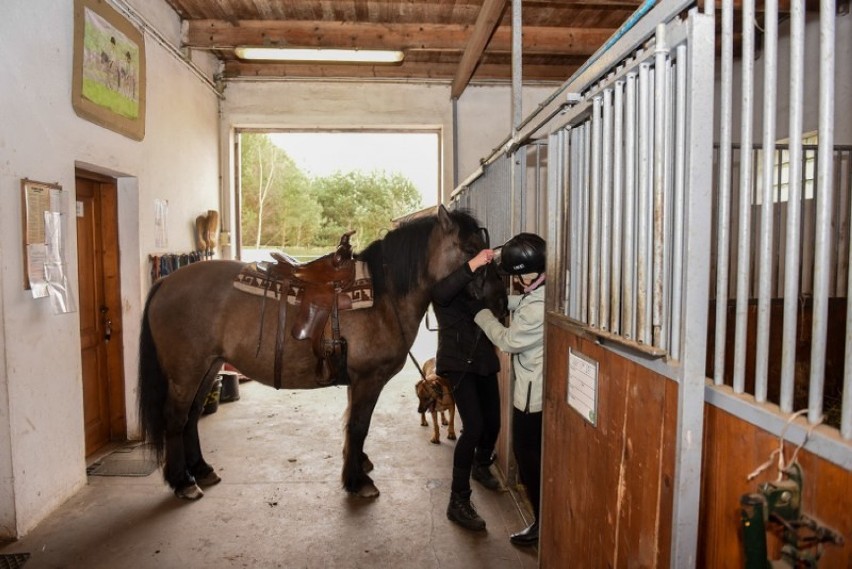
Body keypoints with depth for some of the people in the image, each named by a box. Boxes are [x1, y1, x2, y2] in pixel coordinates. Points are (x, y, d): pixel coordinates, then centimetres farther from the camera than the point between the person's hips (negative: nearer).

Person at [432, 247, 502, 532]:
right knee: (474, 427, -15)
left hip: (484, 359, 6)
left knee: (492, 422, 16)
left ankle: (481, 466, 47)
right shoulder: (444, 280, -8)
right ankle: (458, 501, -3)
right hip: (457, 362, -6)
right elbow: (441, 294, -31)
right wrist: (472, 265, -38)